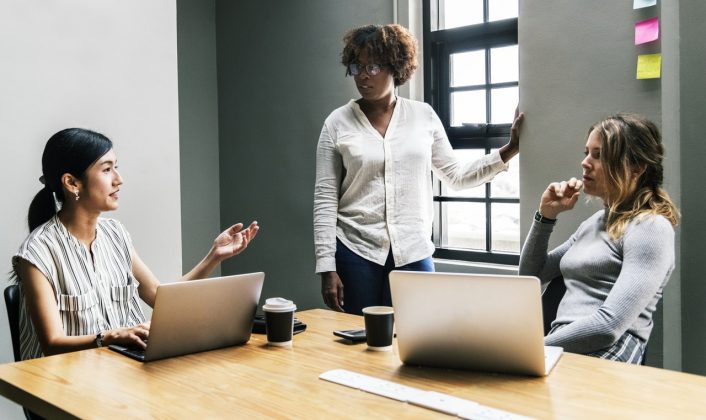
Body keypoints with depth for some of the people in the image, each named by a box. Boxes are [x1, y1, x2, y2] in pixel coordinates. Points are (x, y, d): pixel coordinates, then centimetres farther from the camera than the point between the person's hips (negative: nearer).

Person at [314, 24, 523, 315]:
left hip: (414, 253, 1)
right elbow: (325, 199, -2)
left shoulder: (423, 115, 5)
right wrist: (327, 267, -7)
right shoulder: (338, 122, -1)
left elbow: (456, 176, 11)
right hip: (356, 251, -1)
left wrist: (510, 149, 1)